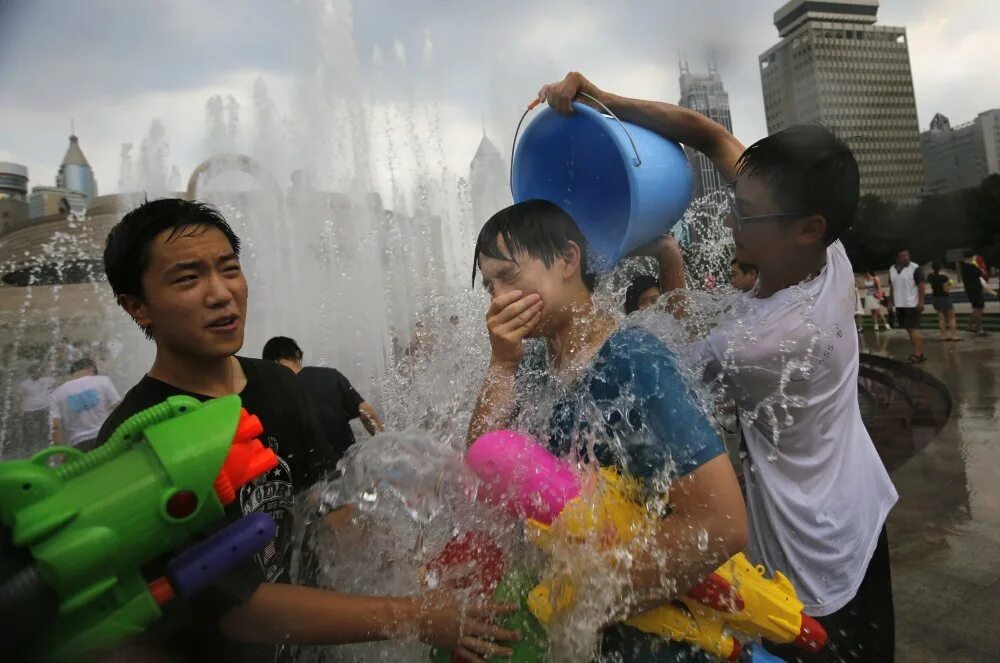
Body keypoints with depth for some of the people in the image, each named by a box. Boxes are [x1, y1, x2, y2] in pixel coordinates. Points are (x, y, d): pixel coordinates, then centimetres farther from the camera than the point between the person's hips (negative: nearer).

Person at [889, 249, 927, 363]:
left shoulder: (915, 268, -10)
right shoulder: (892, 269, 10)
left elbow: (922, 285, -13)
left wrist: (921, 302, -18)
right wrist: (891, 301, 16)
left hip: (912, 304, -7)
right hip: (899, 305, 7)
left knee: (913, 329, -8)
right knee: (909, 329, 10)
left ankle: (917, 354, -4)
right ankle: (919, 353, 17)